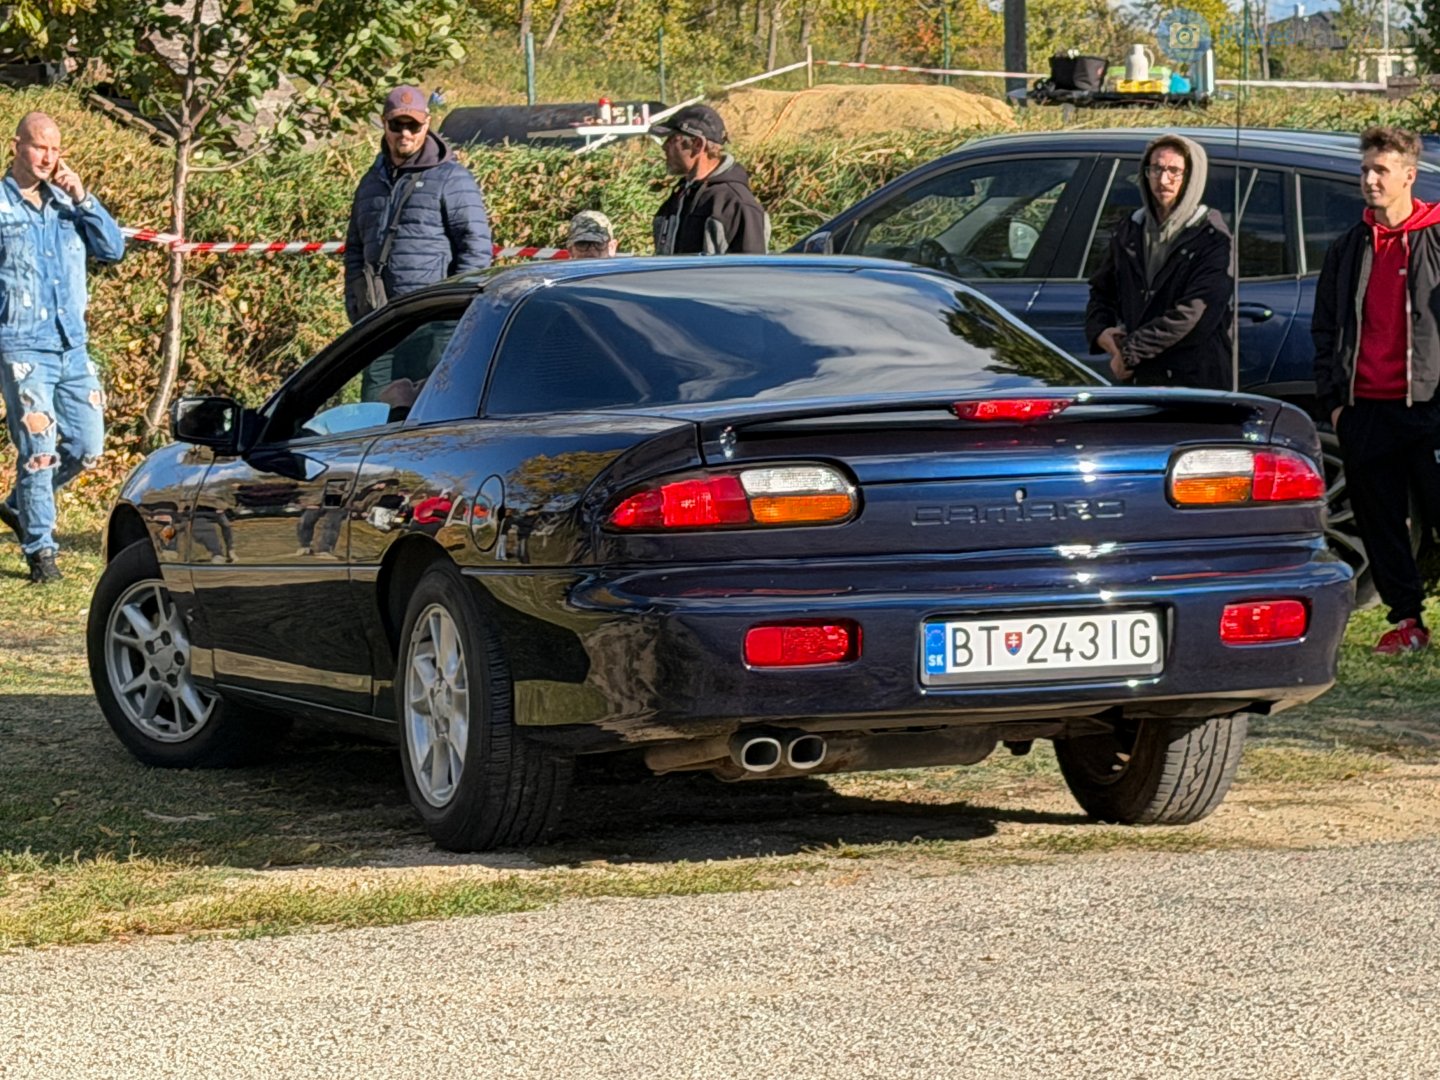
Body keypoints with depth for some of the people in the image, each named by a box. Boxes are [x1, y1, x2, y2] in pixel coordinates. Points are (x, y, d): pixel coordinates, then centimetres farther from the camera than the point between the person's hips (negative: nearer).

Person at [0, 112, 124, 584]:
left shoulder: (66, 202, 11)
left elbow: (113, 249, 4)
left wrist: (82, 198, -6)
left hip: (73, 346, 5)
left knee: (86, 447, 6)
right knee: (38, 450, -8)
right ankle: (40, 549, 1)